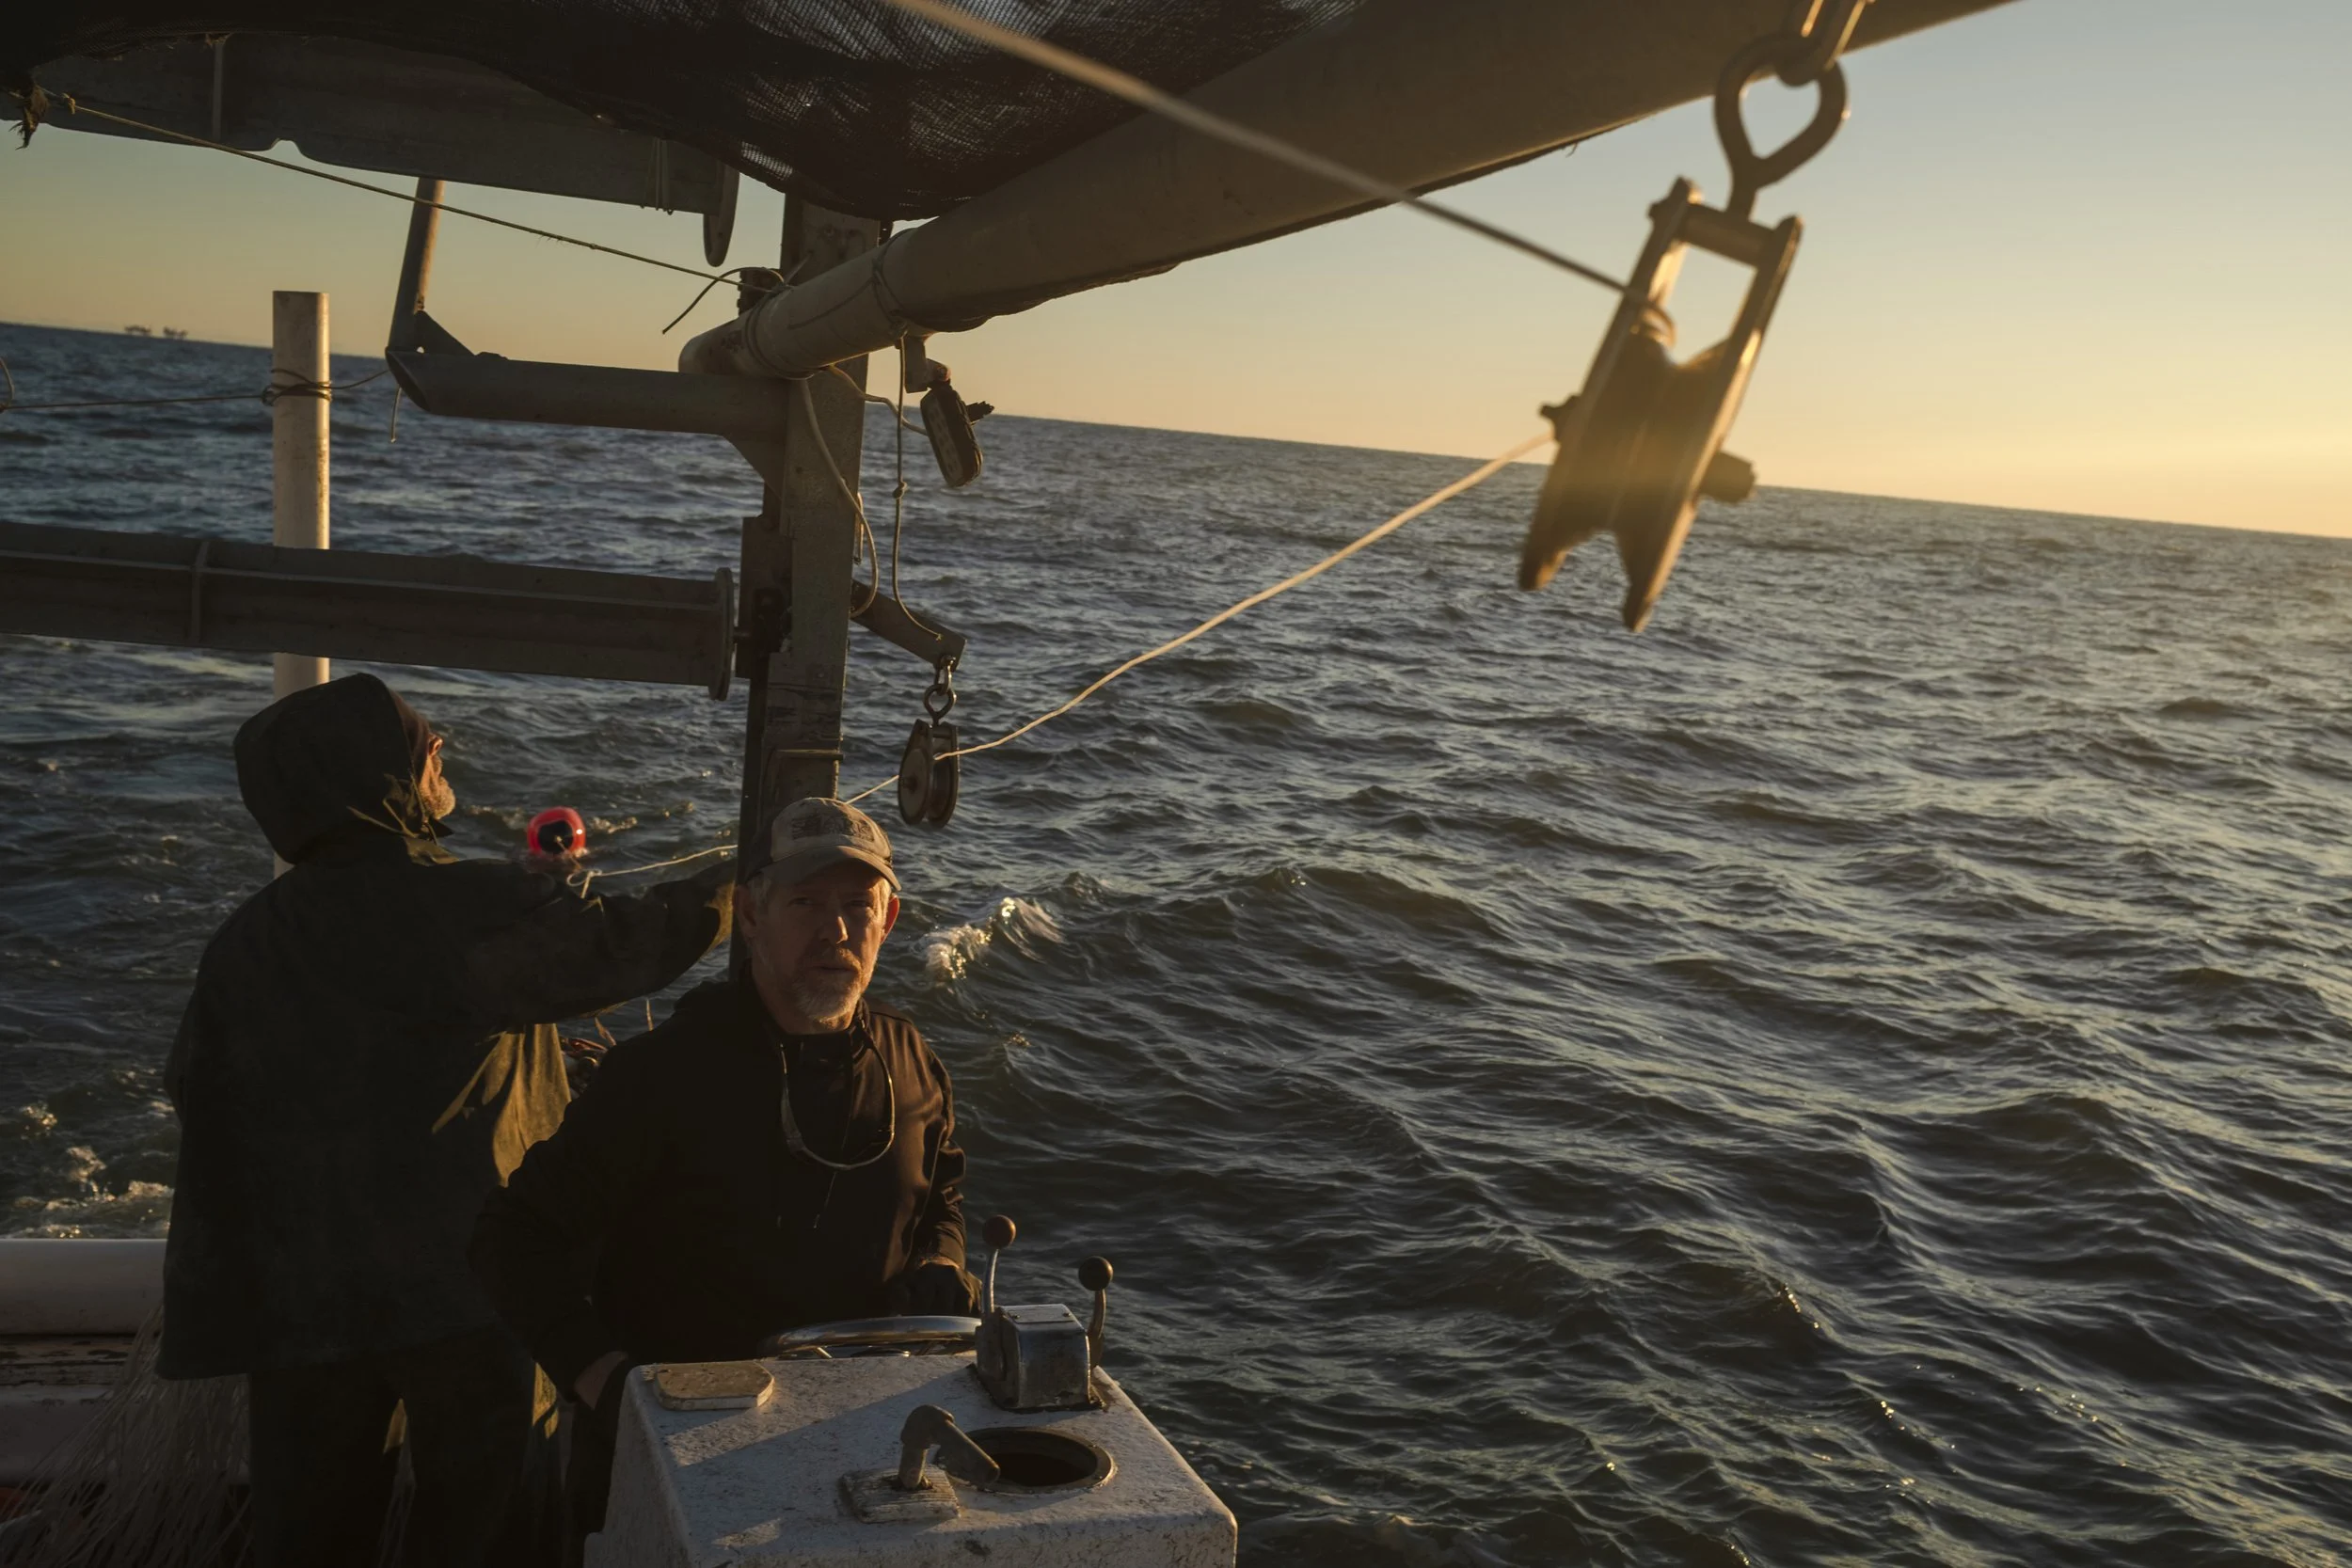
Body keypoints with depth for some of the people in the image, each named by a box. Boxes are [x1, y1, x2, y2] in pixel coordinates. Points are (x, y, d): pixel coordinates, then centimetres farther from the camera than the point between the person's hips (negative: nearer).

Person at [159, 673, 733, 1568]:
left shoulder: (247, 938, -2)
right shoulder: (472, 908, -18)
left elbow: (200, 1098, 3)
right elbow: (615, 949, -12)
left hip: (300, 1293, 5)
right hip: (465, 1284, -4)